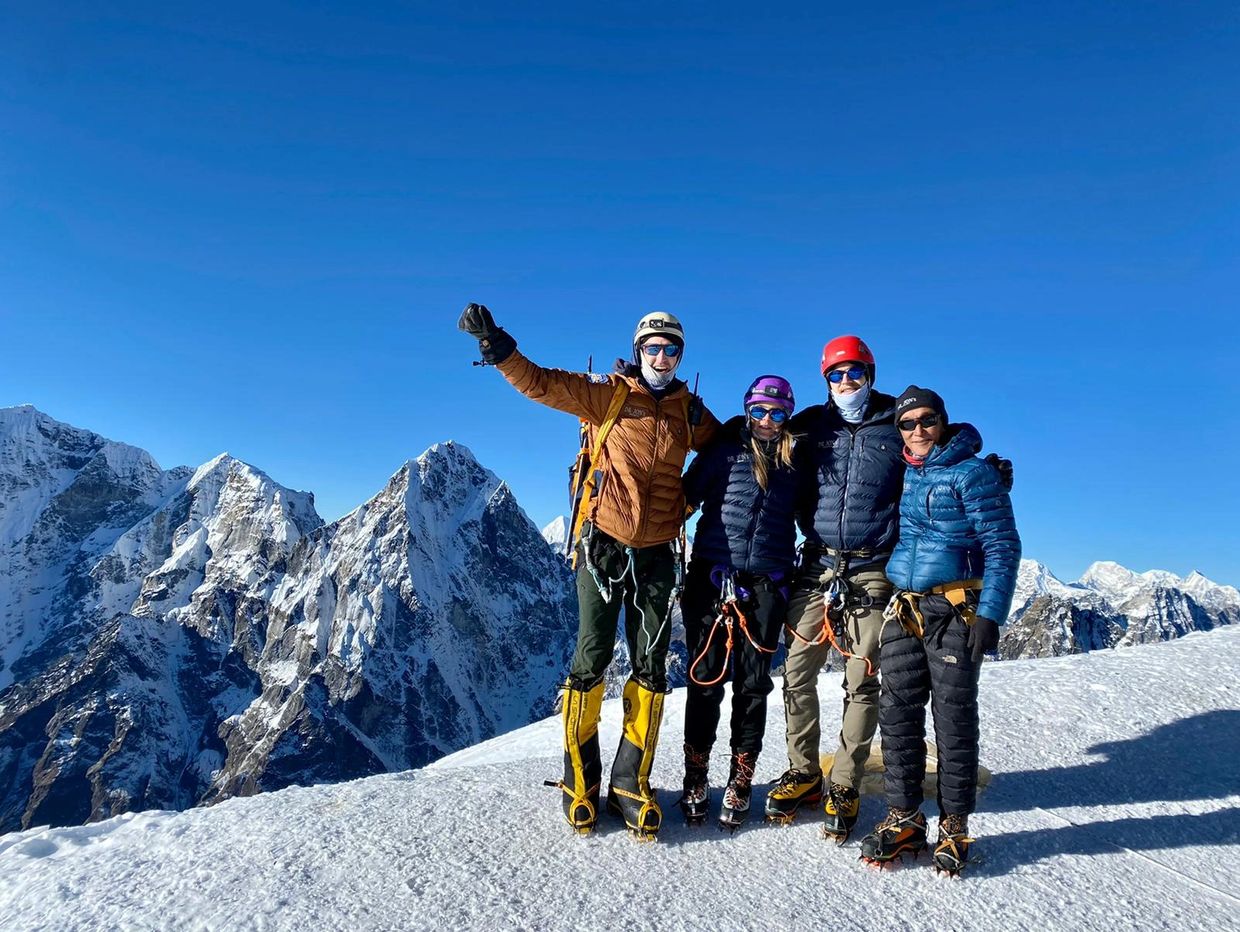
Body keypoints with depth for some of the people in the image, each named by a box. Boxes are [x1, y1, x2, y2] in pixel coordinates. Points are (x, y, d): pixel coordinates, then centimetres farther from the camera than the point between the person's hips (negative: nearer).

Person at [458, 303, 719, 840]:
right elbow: (540, 383, -11)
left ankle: (630, 782, 17)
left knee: (651, 667, 5)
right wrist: (497, 347, -24)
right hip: (605, 544, -3)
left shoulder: (689, 411, 10)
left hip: (657, 553, 4)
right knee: (591, 658, -1)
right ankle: (580, 780, 15)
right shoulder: (607, 394, -1)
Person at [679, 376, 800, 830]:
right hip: (713, 575, -2)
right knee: (706, 678, 2)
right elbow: (686, 494, 0)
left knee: (753, 682, 6)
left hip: (766, 585, 2)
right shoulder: (723, 451, 3)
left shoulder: (793, 462, 10)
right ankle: (696, 776, 15)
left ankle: (741, 779, 19)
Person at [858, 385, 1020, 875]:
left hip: (955, 610, -5)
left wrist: (990, 614, -15)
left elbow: (1002, 546, -7)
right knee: (897, 713, 4)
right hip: (904, 612, 5)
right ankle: (903, 817, 15)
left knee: (954, 716, 1)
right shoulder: (899, 475, 12)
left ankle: (955, 825, 14)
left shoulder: (972, 472, -4)